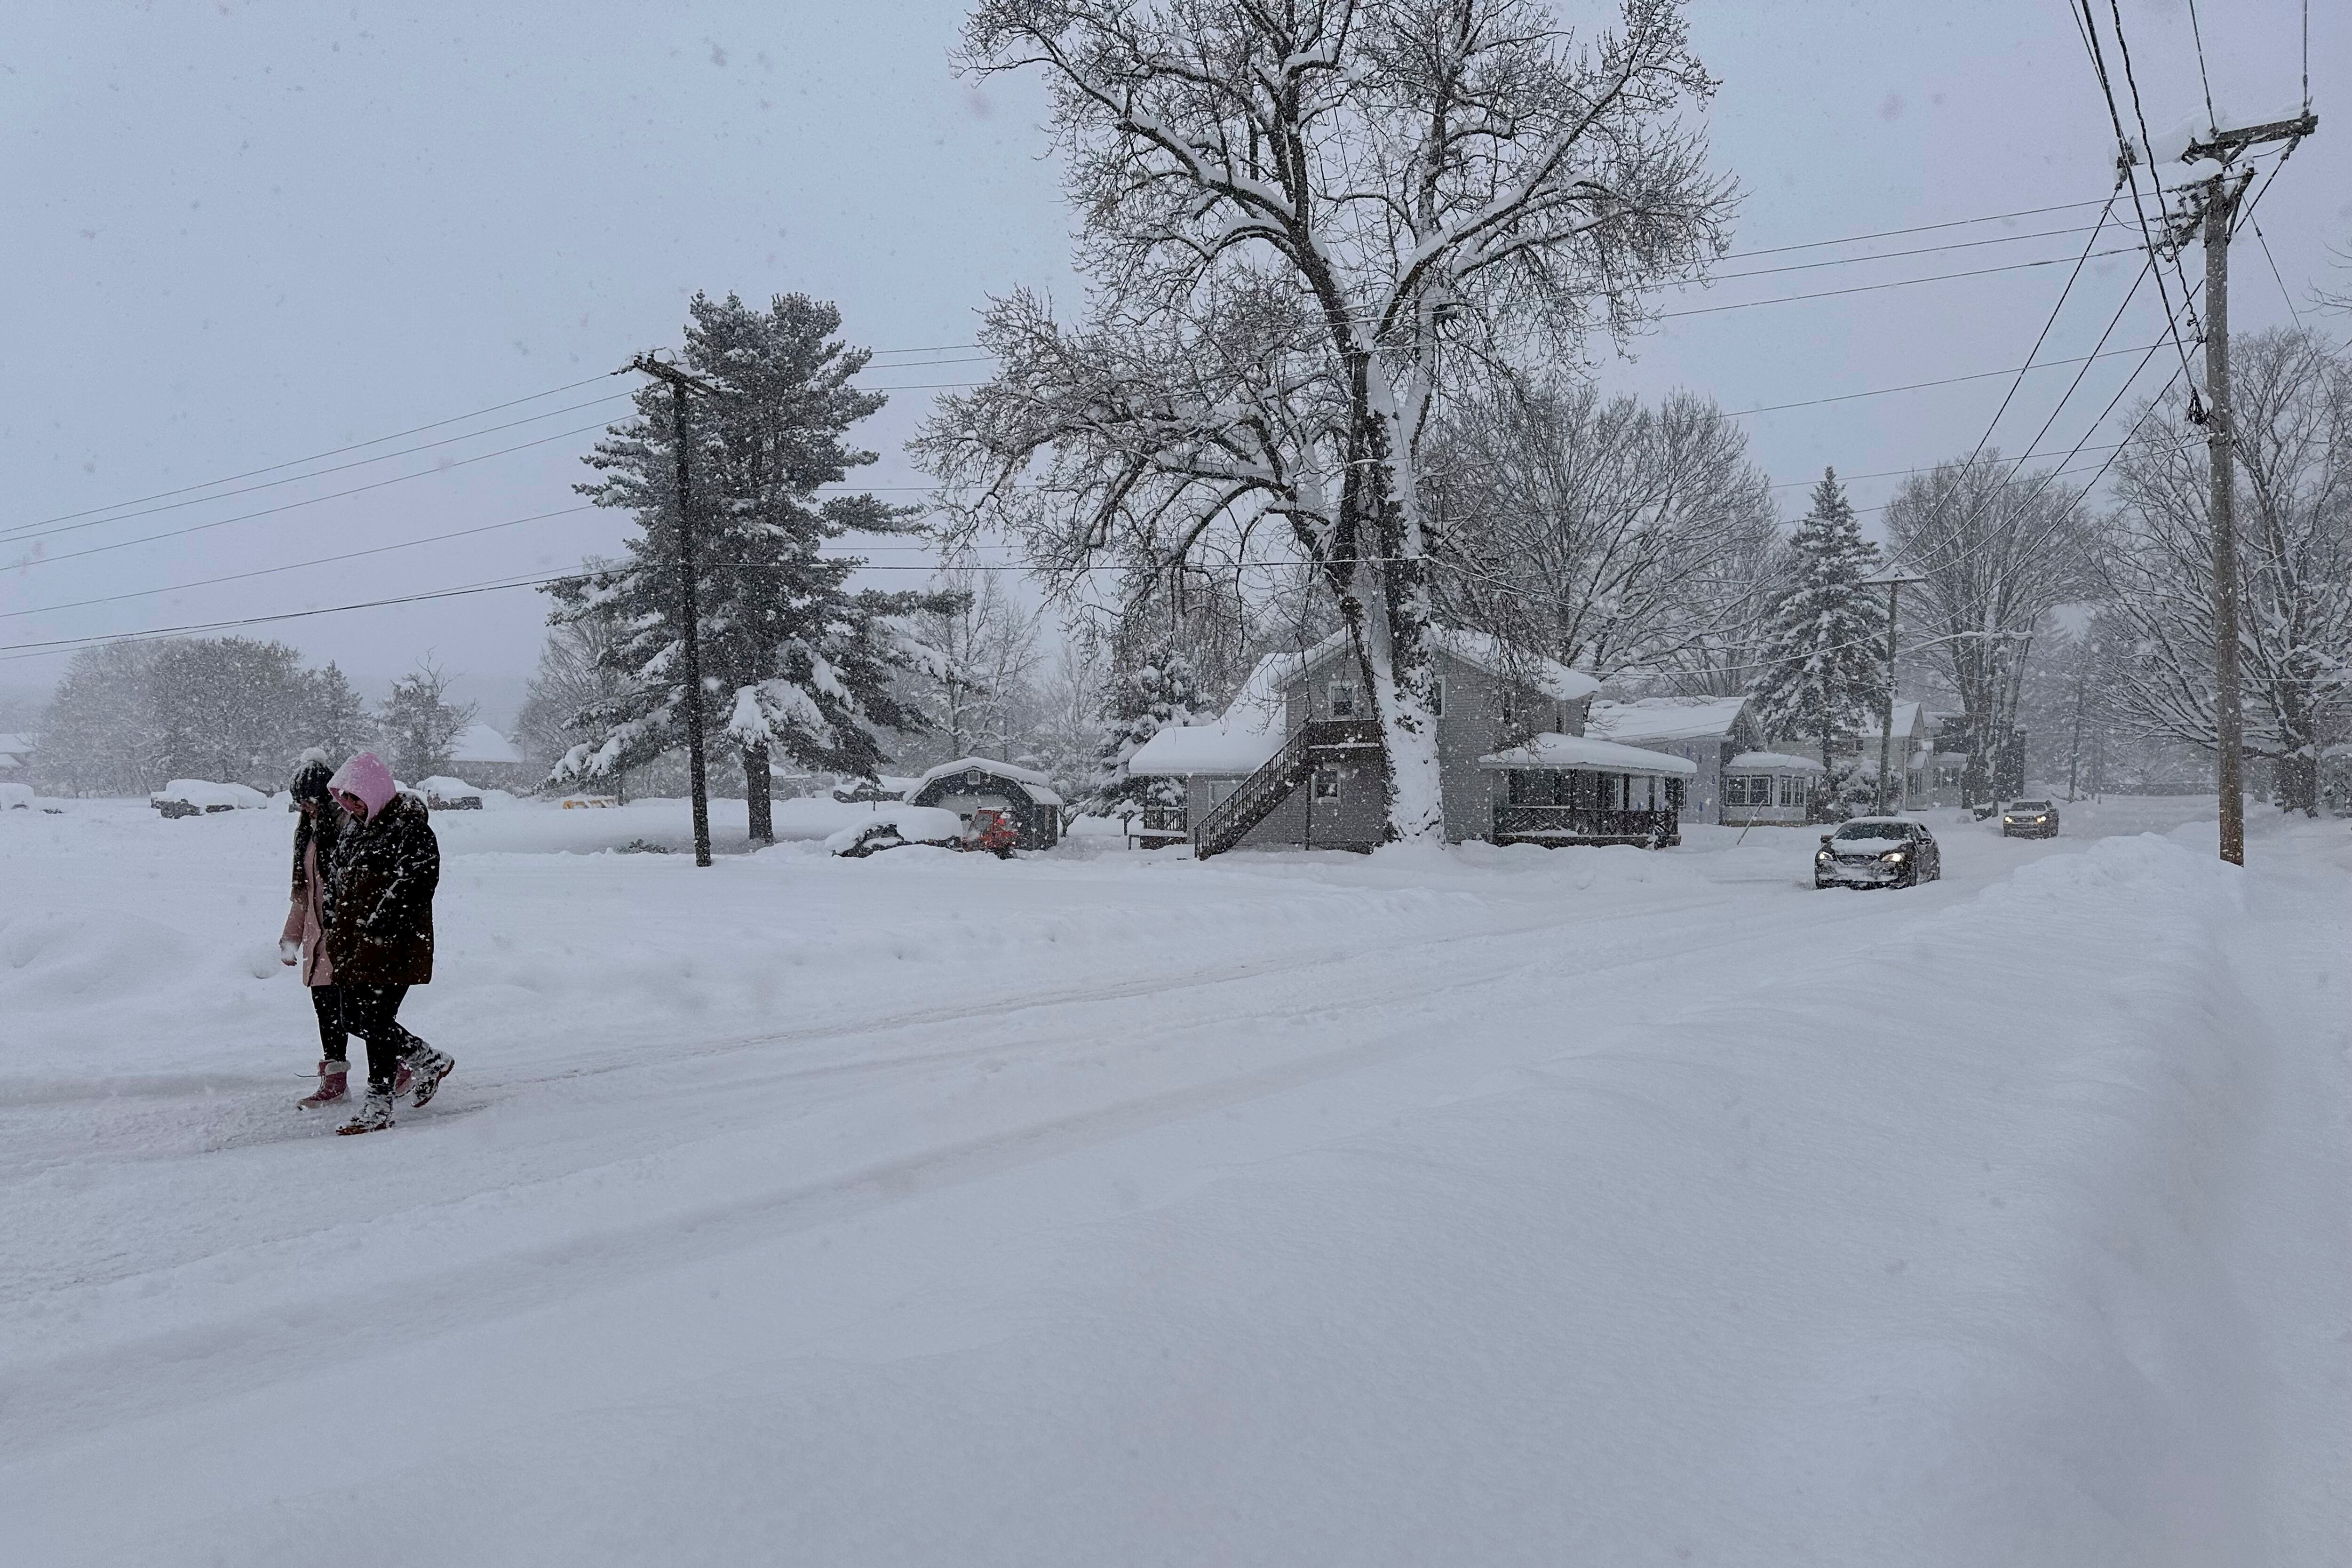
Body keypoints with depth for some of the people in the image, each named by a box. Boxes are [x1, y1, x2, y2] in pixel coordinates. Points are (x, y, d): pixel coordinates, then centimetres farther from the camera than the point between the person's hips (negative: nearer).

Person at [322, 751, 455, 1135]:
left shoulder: (412, 830, -14)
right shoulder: (353, 827, 14)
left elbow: (416, 887, -19)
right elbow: (336, 876, 23)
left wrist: (379, 930, -21)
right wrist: (333, 923, 12)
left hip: (392, 948, -9)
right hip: (351, 945, 9)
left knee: (377, 1023, -6)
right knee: (353, 1019, 12)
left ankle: (378, 1107, 10)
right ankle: (430, 1061, 27)